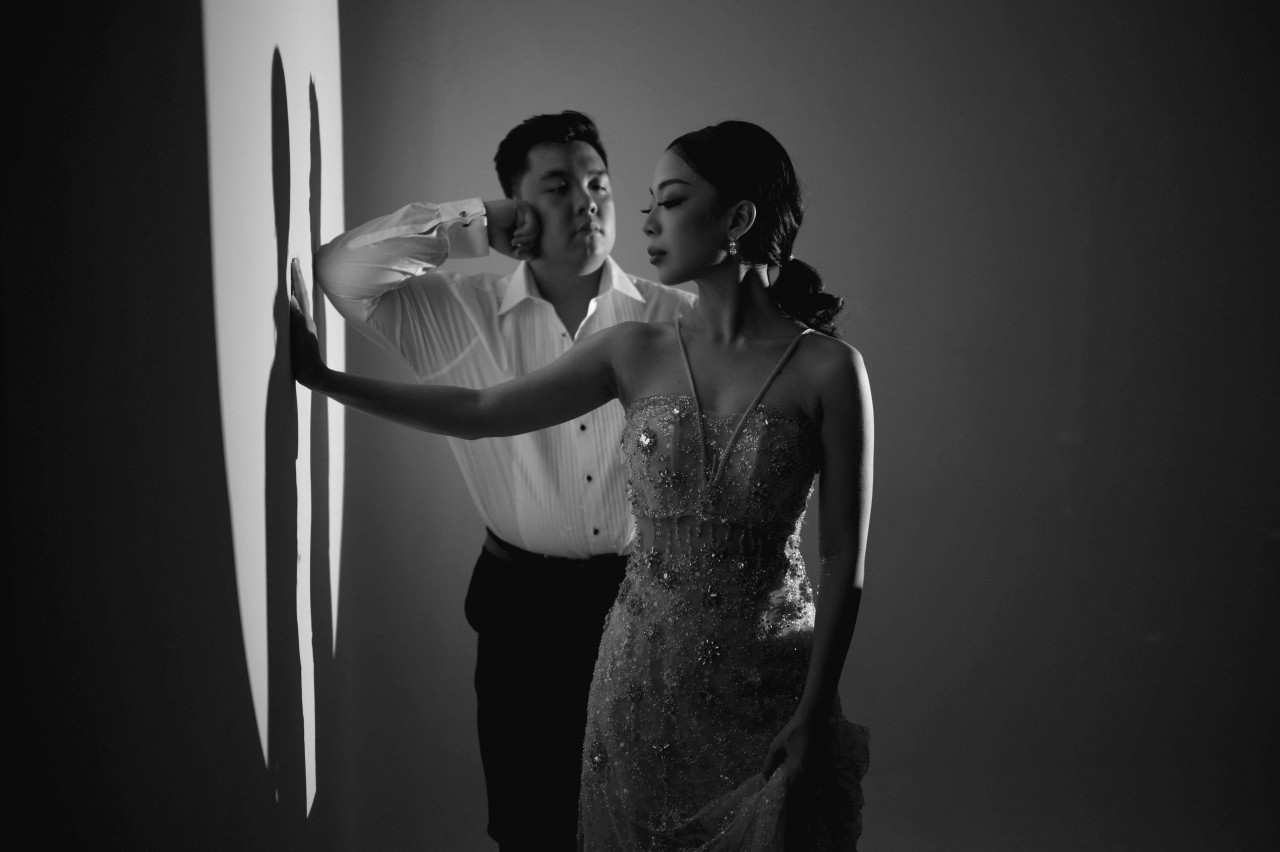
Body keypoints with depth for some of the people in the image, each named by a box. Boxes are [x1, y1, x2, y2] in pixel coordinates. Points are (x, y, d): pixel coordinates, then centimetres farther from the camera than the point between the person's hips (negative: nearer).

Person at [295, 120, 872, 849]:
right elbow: (478, 414, 3)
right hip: (643, 678, 4)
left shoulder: (827, 368, -11)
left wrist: (815, 715, -10)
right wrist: (323, 377, 0)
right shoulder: (636, 353, 0)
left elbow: (846, 557, -9)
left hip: (769, 687, -3)